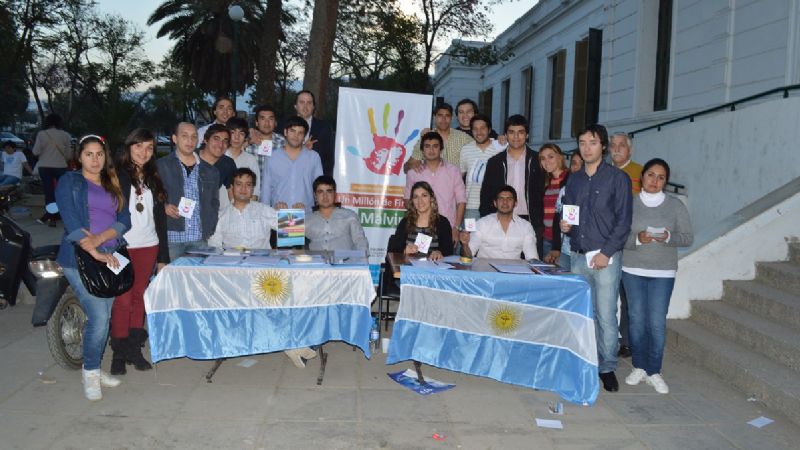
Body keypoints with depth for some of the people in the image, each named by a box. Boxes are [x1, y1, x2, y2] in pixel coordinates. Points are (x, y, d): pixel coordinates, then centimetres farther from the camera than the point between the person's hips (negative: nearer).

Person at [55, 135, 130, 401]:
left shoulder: (113, 185, 17)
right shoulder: (69, 182, 3)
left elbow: (125, 219, 5)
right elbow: (71, 220, -10)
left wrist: (100, 238, -13)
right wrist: (94, 252, -20)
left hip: (110, 258, 5)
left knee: (103, 317, 8)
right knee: (99, 316, -13)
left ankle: (94, 368, 24)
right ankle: (90, 373, 5)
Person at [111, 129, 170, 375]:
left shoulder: (153, 179, 14)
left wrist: (163, 255, 12)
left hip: (148, 246, 5)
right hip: (121, 246, -4)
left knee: (140, 297, 9)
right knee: (123, 300, -4)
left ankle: (134, 348, 19)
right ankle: (119, 352, 9)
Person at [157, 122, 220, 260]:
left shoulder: (210, 172, 15)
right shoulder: (160, 166, 6)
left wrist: (210, 231, 6)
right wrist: (163, 207, -12)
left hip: (199, 239, 3)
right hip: (170, 237, -2)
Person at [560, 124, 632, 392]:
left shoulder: (617, 178, 0)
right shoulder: (574, 180, 15)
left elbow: (623, 221, -5)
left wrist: (606, 252, -13)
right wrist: (564, 226, -1)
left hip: (605, 257, -4)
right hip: (578, 257, 5)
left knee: (606, 316, -4)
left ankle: (607, 368, 9)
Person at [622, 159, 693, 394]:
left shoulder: (676, 205, 0)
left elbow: (688, 237, 2)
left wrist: (669, 238, -18)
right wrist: (637, 239, -20)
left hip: (663, 273, -1)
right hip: (632, 270, 1)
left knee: (657, 322, -3)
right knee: (636, 319, 7)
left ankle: (653, 371, 10)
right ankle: (638, 367, 21)